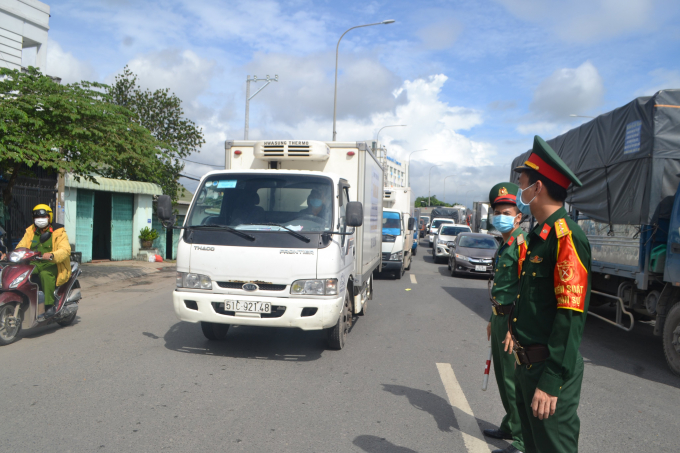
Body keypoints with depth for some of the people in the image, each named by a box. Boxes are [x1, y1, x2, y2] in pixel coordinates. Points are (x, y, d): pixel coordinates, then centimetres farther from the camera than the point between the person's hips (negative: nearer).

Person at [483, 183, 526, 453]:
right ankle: (509, 427, 36)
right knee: (502, 375, 19)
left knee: (514, 379, -4)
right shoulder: (504, 245, 16)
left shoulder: (522, 241, -15)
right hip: (500, 317, 10)